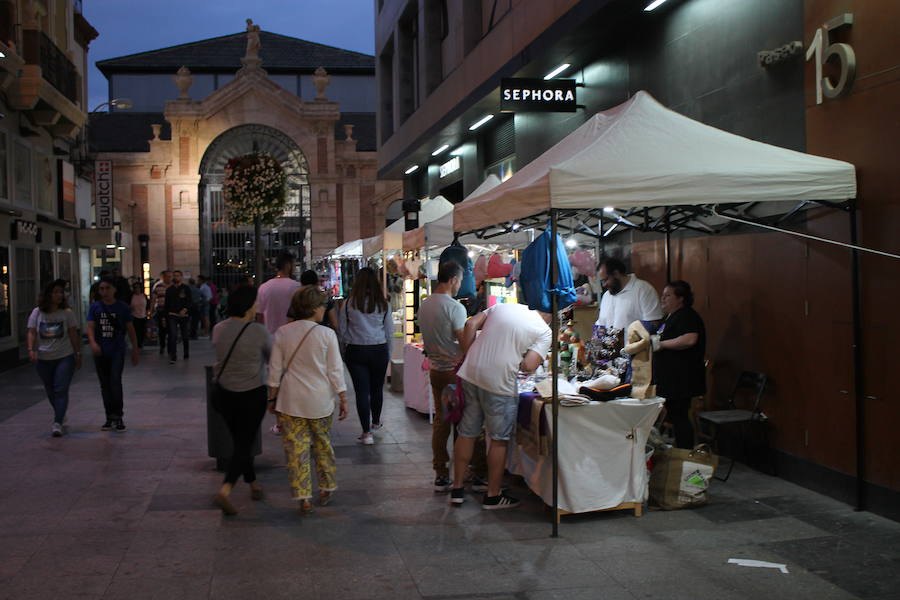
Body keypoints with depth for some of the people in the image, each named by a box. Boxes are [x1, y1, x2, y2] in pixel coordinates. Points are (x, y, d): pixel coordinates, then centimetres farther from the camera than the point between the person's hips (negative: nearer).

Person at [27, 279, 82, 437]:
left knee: (61, 390, -12)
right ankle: (60, 415, 36)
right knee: (50, 391, 14)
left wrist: (78, 354, 1)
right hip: (43, 359, 3)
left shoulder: (67, 313, -2)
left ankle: (58, 423, -15)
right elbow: (32, 333, 0)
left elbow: (73, 335, 1)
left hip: (64, 357, -3)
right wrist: (31, 349, -15)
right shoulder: (37, 313, 1)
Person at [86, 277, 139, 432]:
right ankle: (110, 417, 20)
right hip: (100, 352, 3)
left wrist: (135, 349, 6)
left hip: (117, 350, -3)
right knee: (105, 385, 10)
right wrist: (93, 342, -22)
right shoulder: (95, 307, 5)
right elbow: (90, 327, -3)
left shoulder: (123, 307, 1)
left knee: (115, 381, -17)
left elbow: (130, 329, 6)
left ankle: (118, 416, -10)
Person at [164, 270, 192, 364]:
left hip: (184, 315, -1)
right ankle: (173, 357, -10)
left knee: (185, 336, 9)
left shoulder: (186, 288, 2)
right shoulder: (169, 289, 10)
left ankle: (186, 354, 26)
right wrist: (165, 317, 12)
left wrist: (185, 309, -22)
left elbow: (190, 301, -4)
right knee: (173, 336, -11)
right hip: (172, 315, 1)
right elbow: (166, 304, 15)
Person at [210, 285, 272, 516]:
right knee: (245, 442, -1)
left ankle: (253, 484, 32)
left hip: (225, 393, 5)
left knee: (239, 440, 19)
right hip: (253, 394, -5)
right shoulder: (258, 332, -16)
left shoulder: (219, 329, -3)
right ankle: (225, 490, -15)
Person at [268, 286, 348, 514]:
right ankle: (326, 488, 30)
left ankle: (303, 498, 4)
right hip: (320, 401, -1)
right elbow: (335, 370, -6)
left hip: (290, 401, 1)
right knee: (323, 445, 18)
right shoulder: (326, 334, -9)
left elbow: (275, 370, 2)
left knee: (296, 448, 4)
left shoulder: (282, 333, -2)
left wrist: (272, 397, 12)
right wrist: (343, 399, 3)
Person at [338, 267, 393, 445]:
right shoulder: (383, 304, -4)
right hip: (379, 350, 2)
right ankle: (375, 422, 39)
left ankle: (366, 433, 0)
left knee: (362, 391, 1)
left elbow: (342, 331, 1)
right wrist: (388, 353, 16)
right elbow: (390, 332, 3)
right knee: (377, 388, 19)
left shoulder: (348, 304, -7)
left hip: (356, 351, -2)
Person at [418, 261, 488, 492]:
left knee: (440, 422, 11)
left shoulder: (424, 306, 8)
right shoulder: (454, 307, -16)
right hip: (456, 371, -7)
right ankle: (479, 475, 7)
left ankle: (441, 476, 14)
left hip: (435, 370, 7)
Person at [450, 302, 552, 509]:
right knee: (499, 440, 10)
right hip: (499, 384, -5)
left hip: (470, 375, 5)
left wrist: (468, 357, 10)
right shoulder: (544, 331, -2)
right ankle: (493, 496, 19)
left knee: (467, 434, 15)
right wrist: (538, 360, 9)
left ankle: (457, 489, 24)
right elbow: (528, 365, -13)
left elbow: (471, 325, 5)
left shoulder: (502, 307, 13)